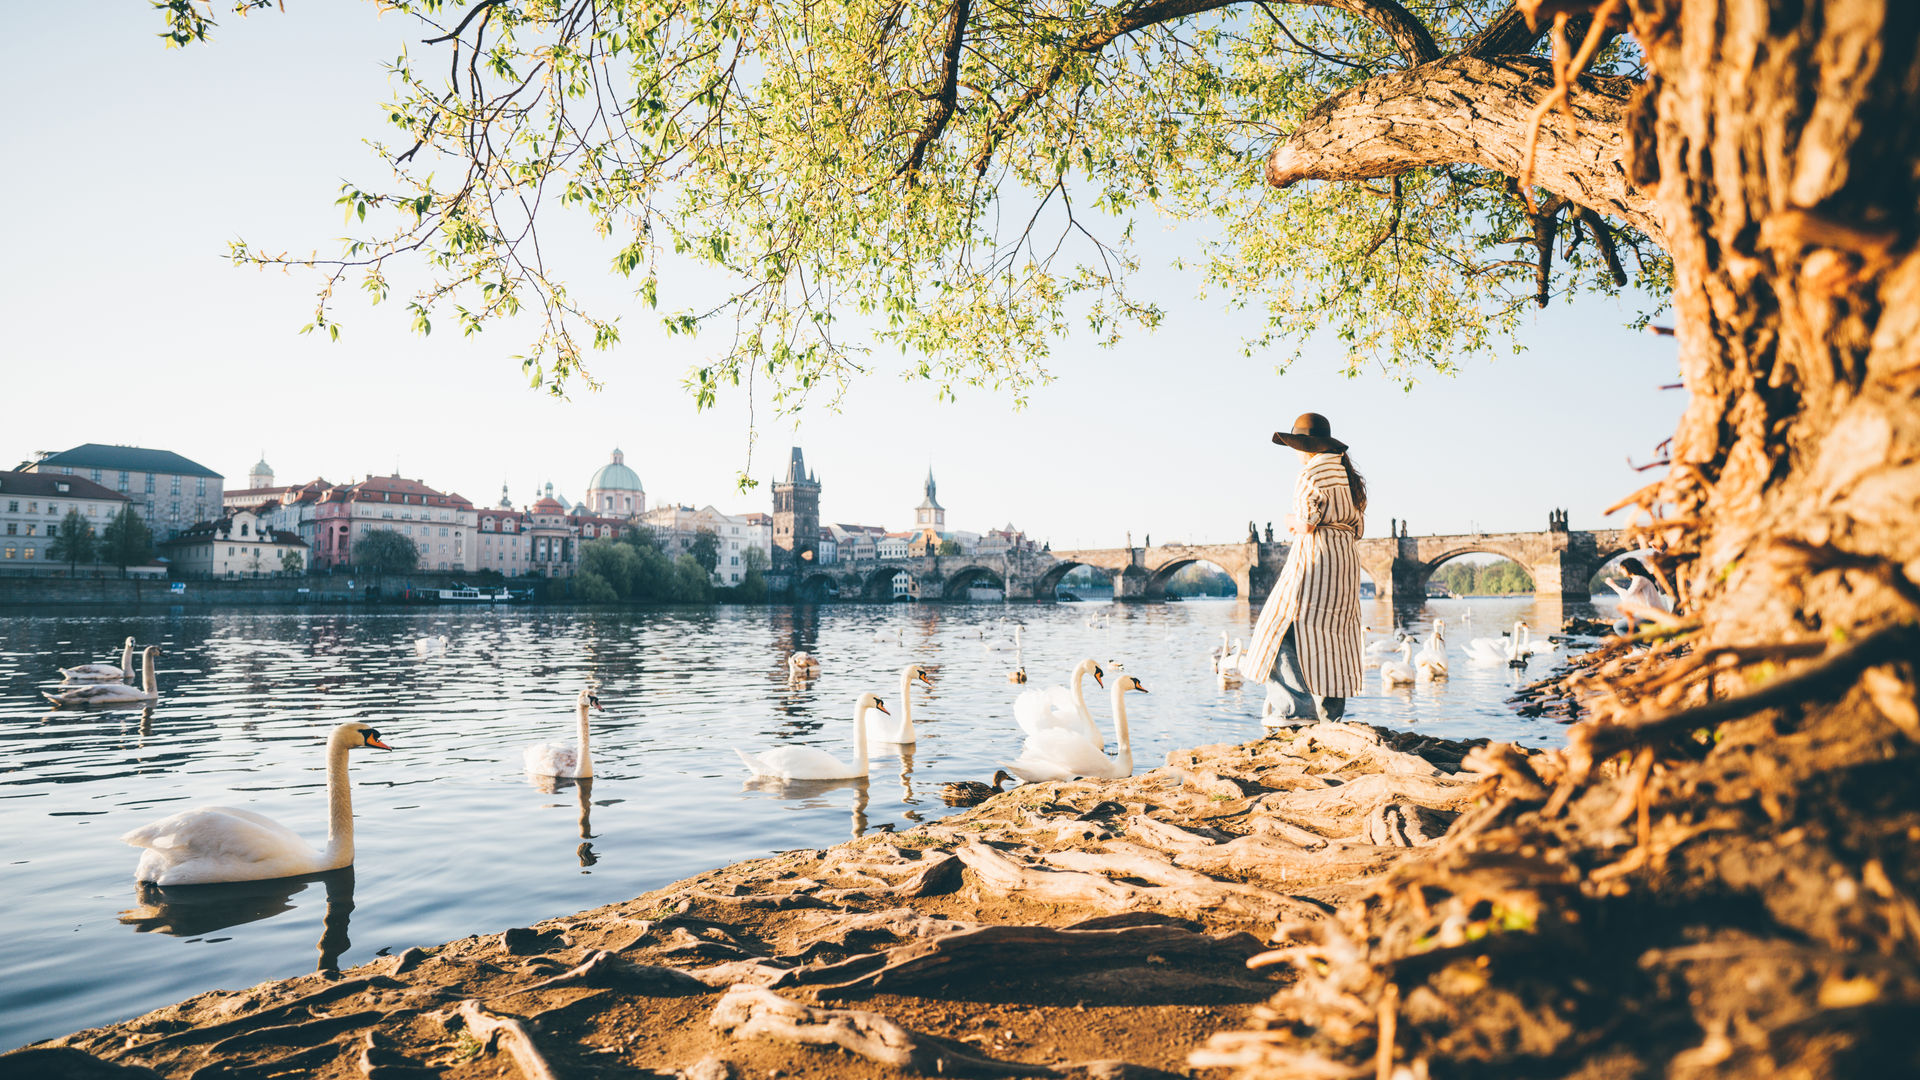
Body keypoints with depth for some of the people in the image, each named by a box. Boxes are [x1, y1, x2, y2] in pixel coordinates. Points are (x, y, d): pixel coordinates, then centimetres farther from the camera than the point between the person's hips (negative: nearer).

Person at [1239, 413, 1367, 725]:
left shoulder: (1313, 472, -10)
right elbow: (1358, 526, 15)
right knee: (1331, 635, 12)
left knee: (1288, 628, -2)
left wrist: (1292, 522, 5)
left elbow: (1307, 524, -16)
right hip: (1346, 559, 9)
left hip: (1314, 558, -8)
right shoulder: (1348, 474, 15)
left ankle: (1298, 708, -6)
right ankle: (1330, 714, 15)